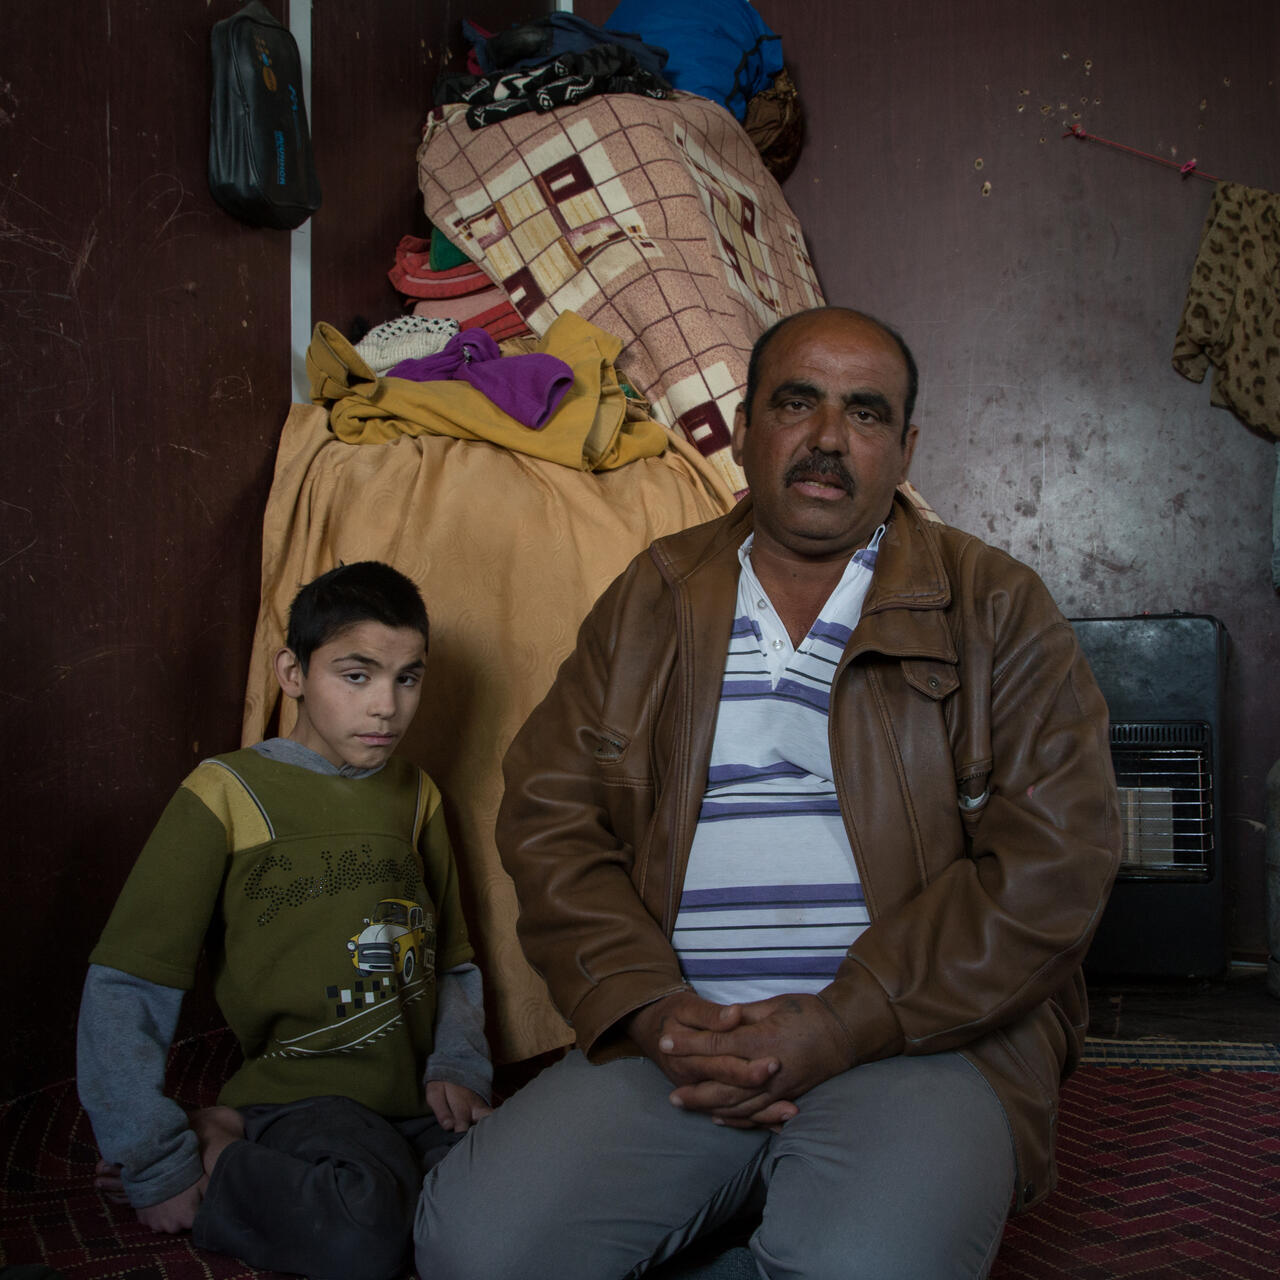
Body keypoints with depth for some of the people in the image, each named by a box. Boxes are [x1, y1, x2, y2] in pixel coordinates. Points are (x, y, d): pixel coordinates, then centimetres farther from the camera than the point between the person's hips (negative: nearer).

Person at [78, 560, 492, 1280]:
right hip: (302, 1092, -6)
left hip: (420, 1102, 6)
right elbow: (124, 990, -5)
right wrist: (158, 1167, -9)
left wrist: (459, 1065, 1)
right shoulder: (228, 794, -2)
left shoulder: (416, 794, 15)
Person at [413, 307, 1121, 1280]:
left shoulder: (995, 608, 5)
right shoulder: (651, 601, 13)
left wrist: (838, 1027, -13)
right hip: (679, 1037, 3)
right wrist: (649, 1005, -10)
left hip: (917, 1036, -2)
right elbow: (548, 815, 7)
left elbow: (1053, 861, -5)